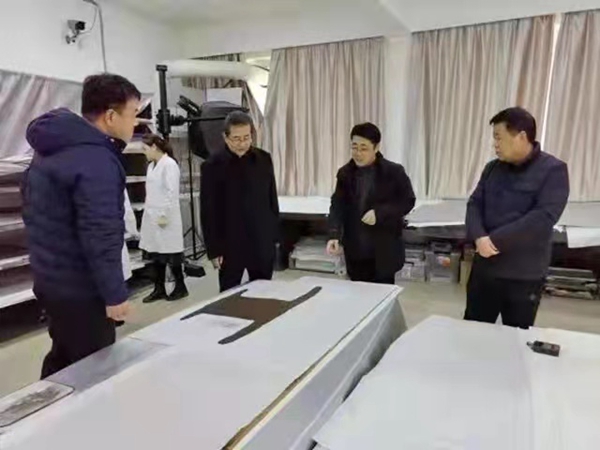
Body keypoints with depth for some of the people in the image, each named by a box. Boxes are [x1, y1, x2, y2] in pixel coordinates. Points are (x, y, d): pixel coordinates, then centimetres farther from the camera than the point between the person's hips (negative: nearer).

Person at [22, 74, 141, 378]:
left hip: (51, 280, 10)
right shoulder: (96, 160, -22)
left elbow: (35, 215, 19)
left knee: (63, 359, 23)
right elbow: (100, 236, -27)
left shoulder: (51, 149, 10)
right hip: (80, 289, -10)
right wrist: (115, 293, -20)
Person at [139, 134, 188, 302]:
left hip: (165, 217, -8)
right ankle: (159, 289, 20)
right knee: (156, 253, 10)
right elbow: (151, 192, 15)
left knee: (170, 253, 2)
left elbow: (172, 192, -17)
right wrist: (148, 212, 13)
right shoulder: (152, 165, 13)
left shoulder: (169, 164, -12)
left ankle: (180, 287, 16)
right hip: (152, 216, 8)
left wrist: (164, 215, -19)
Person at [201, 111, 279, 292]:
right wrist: (213, 249, -8)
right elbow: (208, 212, -7)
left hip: (262, 243, 3)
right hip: (230, 245, -3)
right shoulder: (213, 166, -8)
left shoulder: (264, 159, 2)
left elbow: (272, 199, 8)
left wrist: (274, 235, 6)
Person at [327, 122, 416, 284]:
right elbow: (337, 206, -2)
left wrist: (379, 213, -19)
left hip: (384, 251, -3)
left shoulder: (394, 172, -7)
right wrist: (335, 235, -19)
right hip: (355, 250, 3)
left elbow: (408, 201, -4)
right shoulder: (345, 173, 2)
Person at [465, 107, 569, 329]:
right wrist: (479, 237, -18)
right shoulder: (493, 168, 7)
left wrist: (494, 240, -20)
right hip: (484, 267, 5)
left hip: (524, 275, -4)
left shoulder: (553, 170, -9)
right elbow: (474, 204, 3)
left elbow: (542, 218, -20)